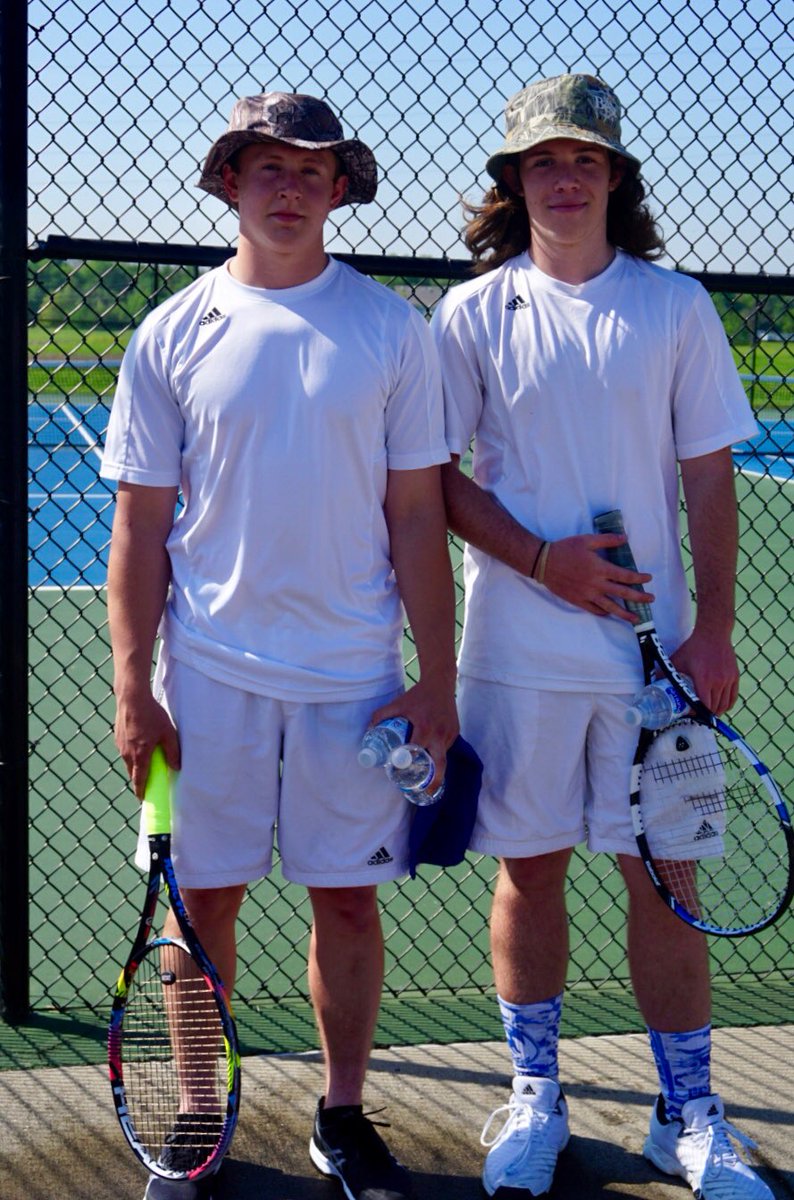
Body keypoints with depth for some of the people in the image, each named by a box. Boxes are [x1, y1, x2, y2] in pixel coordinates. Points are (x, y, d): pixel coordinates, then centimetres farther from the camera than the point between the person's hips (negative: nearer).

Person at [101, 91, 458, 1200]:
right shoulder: (173, 336, 1)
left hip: (356, 673, 0)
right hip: (210, 671, 0)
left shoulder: (391, 330, 1)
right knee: (203, 898, 7)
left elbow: (417, 516, 2)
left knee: (349, 900, 7)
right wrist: (132, 687, -3)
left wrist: (438, 681, -1)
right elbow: (140, 524, 3)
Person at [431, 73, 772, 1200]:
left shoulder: (677, 307, 4)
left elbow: (708, 478, 4)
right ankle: (535, 1098, 23)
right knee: (529, 870, 7)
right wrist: (542, 558, -11)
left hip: (655, 647, 0)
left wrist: (713, 628, -2)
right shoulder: (473, 313, 1)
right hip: (519, 650, 0)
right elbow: (436, 476, 1)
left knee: (665, 877, 5)